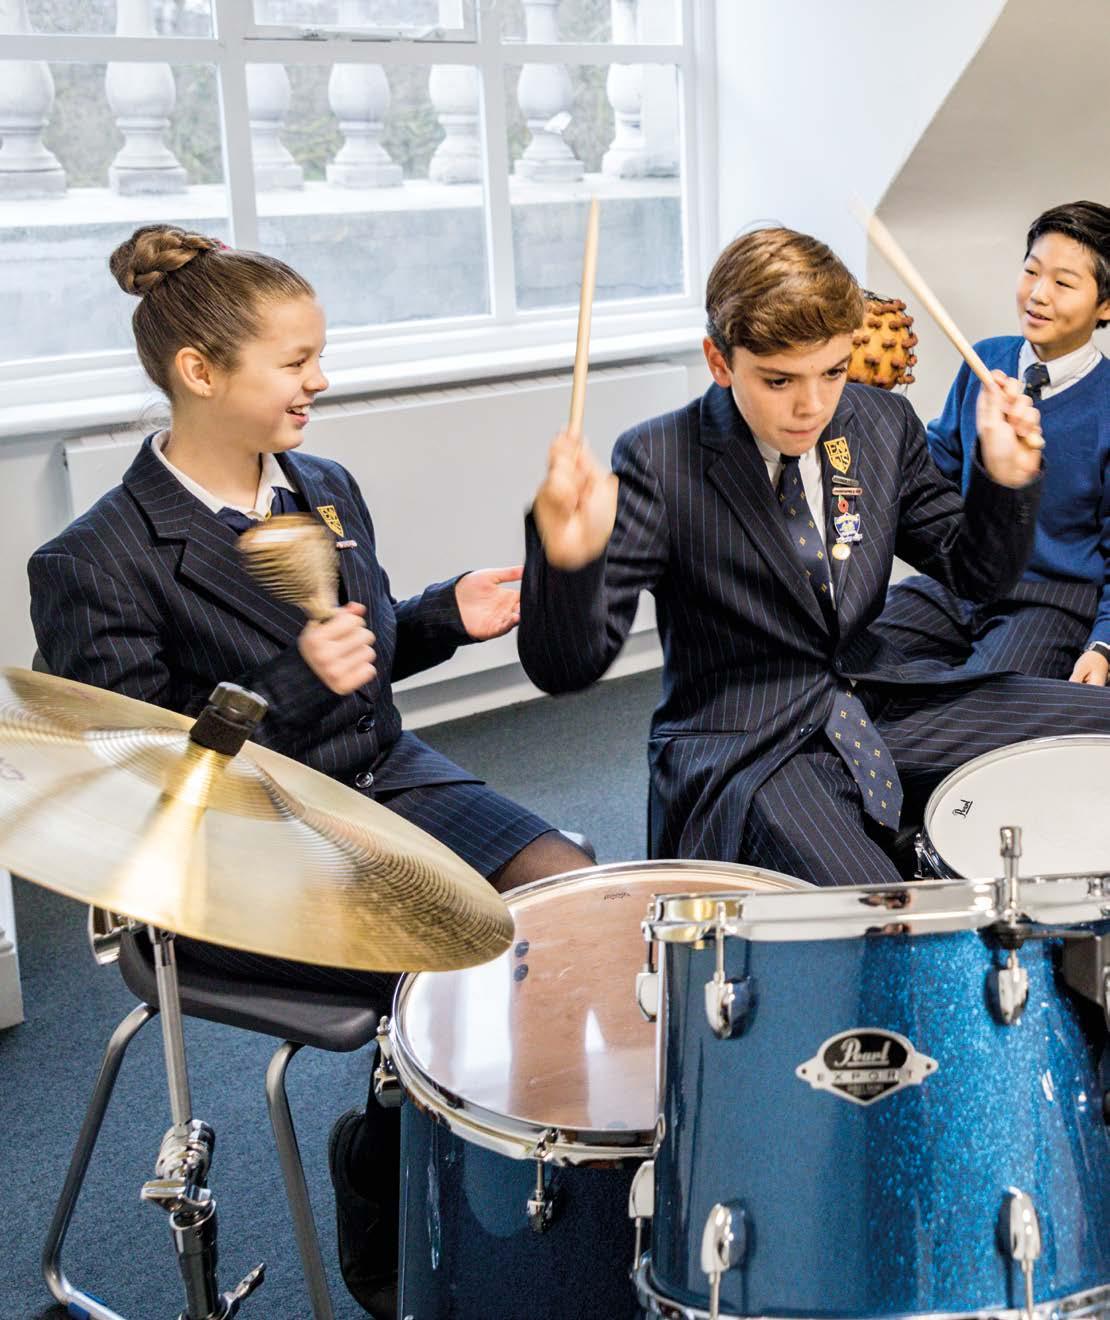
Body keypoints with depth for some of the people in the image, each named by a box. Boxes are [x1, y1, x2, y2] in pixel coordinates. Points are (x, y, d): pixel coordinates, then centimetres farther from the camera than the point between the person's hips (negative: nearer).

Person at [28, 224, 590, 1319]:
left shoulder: (325, 491, 7)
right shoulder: (98, 563, -16)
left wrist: (446, 618, 0)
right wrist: (294, 687, -30)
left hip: (387, 782, 7)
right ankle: (383, 1222, 7)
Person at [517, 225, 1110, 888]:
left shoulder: (884, 423, 3)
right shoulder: (660, 461, -13)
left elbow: (977, 573, 13)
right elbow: (567, 666, -17)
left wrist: (1004, 477, -7)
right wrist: (569, 555, -38)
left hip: (885, 703, 7)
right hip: (742, 746, -6)